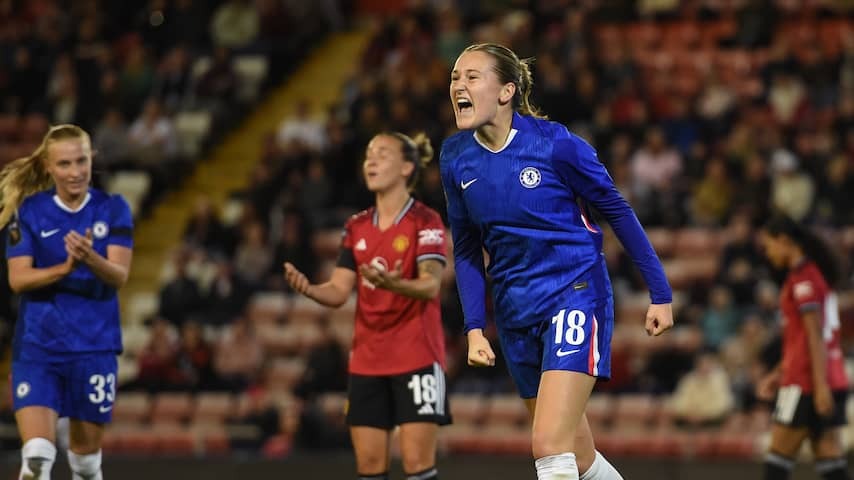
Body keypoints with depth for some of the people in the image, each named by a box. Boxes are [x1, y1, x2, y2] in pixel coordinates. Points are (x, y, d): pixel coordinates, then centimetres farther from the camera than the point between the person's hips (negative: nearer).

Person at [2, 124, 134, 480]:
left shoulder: (113, 209, 0)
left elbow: (119, 275, -10)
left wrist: (89, 258, -32)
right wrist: (65, 268, -27)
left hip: (94, 346, 1)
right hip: (37, 346, -1)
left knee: (86, 450, 11)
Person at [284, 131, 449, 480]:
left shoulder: (425, 222, -7)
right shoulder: (356, 227, 11)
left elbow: (431, 284, -20)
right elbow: (339, 292, 7)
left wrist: (392, 284, -41)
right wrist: (306, 288, -16)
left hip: (416, 359, -6)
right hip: (367, 361, 6)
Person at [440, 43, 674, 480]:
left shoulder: (555, 144, -15)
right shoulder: (455, 158, -1)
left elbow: (617, 212, -4)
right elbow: (467, 251, 9)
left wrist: (660, 293, -1)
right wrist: (474, 327, 0)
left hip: (576, 294, -6)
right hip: (515, 310, 6)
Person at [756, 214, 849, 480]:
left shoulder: (803, 278, -11)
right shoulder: (815, 274, 18)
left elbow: (816, 336, -17)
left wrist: (821, 385, -22)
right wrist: (777, 374, 25)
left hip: (805, 383, -9)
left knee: (778, 456, -4)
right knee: (830, 458, 3)